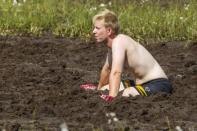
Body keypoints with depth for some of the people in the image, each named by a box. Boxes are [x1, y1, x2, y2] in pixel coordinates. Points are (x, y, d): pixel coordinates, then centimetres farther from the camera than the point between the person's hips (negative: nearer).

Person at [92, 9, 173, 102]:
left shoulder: (119, 42, -21)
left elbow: (116, 73, -35)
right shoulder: (112, 43, 8)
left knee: (127, 94, -36)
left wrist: (111, 96, -46)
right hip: (141, 83, 9)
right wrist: (99, 90, 40)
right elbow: (106, 69, 28)